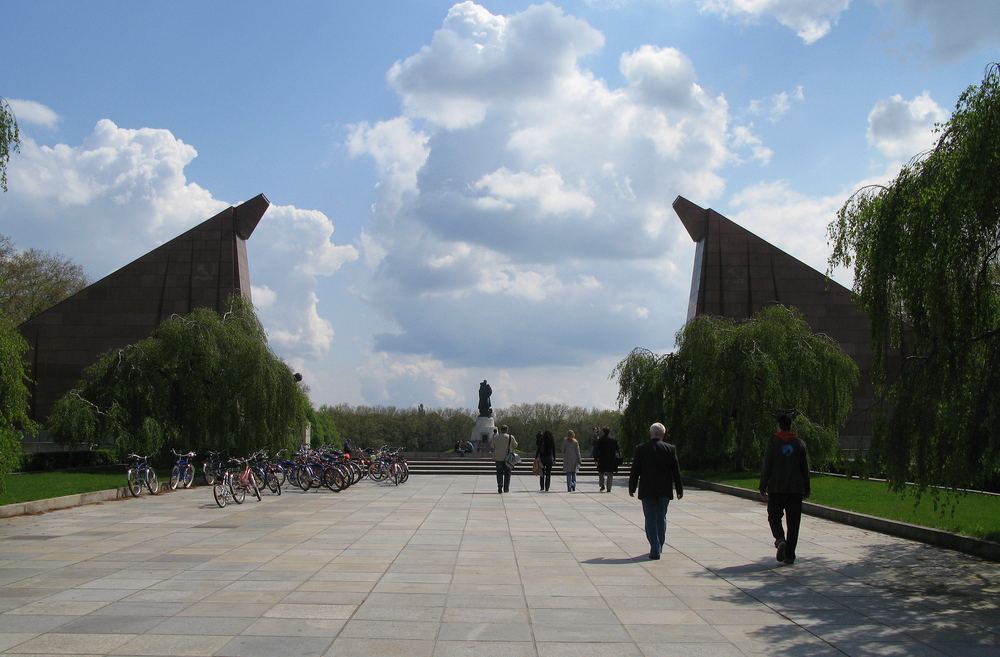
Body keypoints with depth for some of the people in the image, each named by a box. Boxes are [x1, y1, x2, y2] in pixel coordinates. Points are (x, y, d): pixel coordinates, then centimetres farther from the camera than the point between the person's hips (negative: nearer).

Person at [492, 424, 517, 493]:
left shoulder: (495, 437, -3)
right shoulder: (511, 437, -5)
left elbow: (493, 446, 10)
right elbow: (515, 446, 6)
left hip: (498, 458, 0)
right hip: (508, 458, 0)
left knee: (499, 472, 6)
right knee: (507, 473, 10)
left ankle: (500, 484, -20)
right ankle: (506, 488, 11)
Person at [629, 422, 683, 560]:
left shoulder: (641, 449, -4)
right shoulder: (670, 449, -3)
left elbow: (635, 471, -1)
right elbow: (676, 471, 0)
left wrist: (631, 488, 8)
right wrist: (679, 490, 7)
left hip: (647, 491, -2)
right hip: (665, 490, 2)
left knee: (651, 519, 1)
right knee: (661, 518, 16)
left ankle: (655, 550, -6)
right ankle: (659, 547, 26)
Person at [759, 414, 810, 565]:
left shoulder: (773, 441, -3)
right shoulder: (799, 443, 6)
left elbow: (767, 467, -5)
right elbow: (805, 469, 9)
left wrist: (763, 487, 1)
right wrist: (806, 489, 16)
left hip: (776, 489, -2)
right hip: (796, 489, 2)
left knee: (774, 517, 10)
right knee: (793, 522, 5)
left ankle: (780, 539, -18)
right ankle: (789, 555, 4)